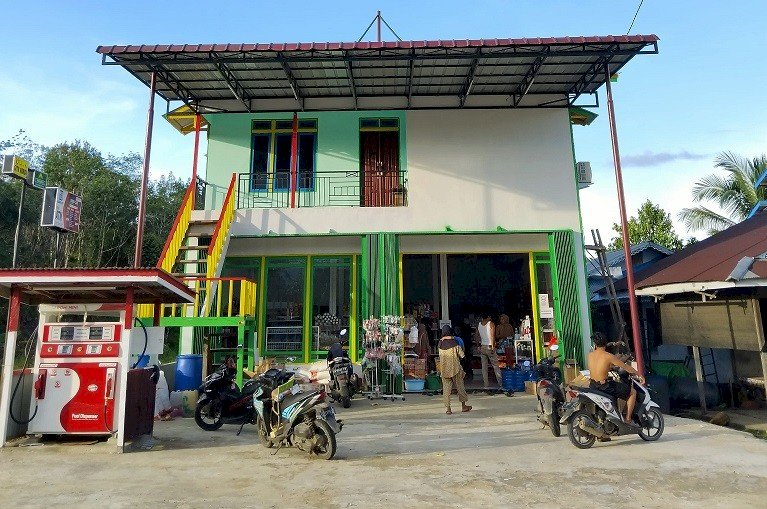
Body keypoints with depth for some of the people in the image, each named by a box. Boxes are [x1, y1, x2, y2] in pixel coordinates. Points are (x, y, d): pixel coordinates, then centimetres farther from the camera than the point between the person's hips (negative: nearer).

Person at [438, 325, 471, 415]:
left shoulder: (440, 343, -3)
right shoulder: (454, 342, -12)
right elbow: (462, 355, -7)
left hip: (444, 369, 2)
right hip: (455, 368, -2)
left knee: (446, 388, 7)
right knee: (460, 386, 13)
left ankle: (447, 408, 7)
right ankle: (463, 406, 24)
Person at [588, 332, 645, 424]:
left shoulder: (590, 355, 2)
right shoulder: (608, 356, -15)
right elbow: (626, 367, -4)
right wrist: (639, 374, 11)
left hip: (592, 386, 6)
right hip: (604, 387, -6)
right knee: (632, 392, 11)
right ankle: (628, 419, 14)